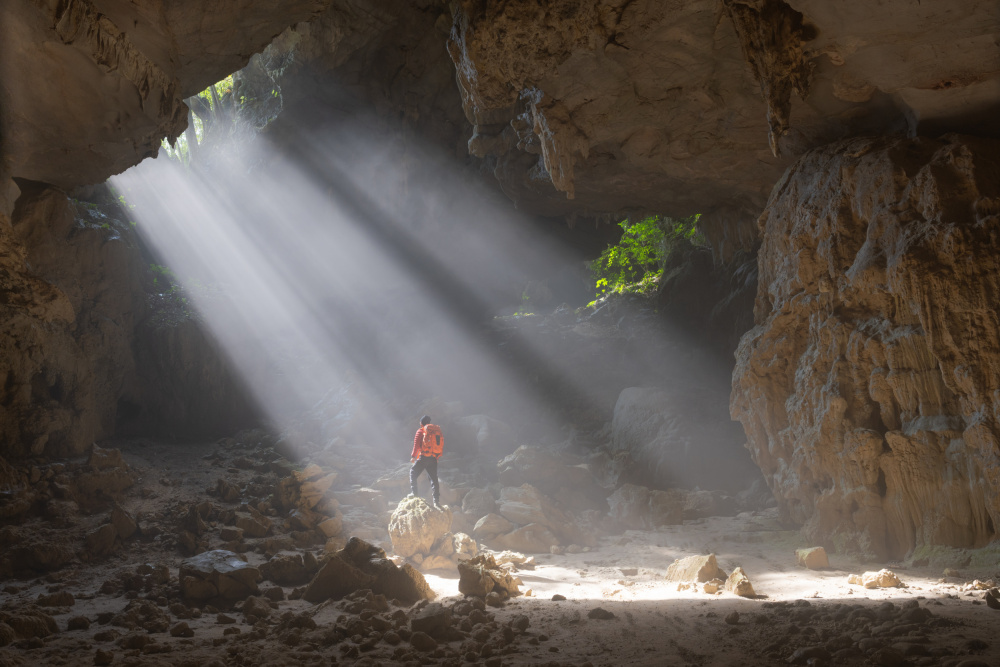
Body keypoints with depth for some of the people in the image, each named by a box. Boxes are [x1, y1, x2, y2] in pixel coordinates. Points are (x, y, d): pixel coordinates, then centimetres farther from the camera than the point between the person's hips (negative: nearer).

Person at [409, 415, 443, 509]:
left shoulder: (421, 431, 1)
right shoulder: (437, 430, 16)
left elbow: (416, 444, -5)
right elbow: (442, 444, 17)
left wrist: (413, 456, 2)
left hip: (423, 457, -4)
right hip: (434, 459, 5)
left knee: (413, 473, 14)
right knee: (434, 479, 6)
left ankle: (414, 493, 0)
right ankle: (436, 501, -1)